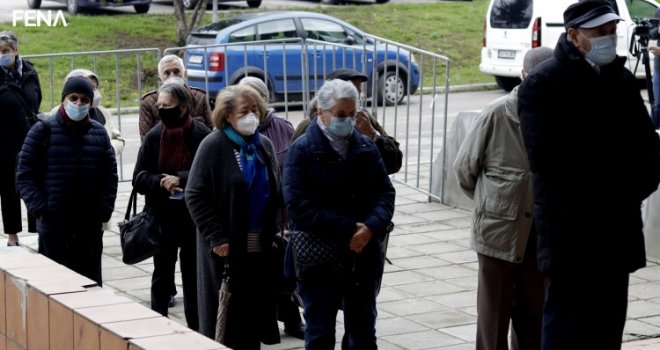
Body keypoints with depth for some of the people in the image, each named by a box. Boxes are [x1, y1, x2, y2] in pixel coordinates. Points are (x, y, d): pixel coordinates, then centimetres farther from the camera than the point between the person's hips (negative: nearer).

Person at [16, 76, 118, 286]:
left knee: (91, 283, 8)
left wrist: (104, 211, 0)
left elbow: (110, 175, 11)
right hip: (53, 225, -3)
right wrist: (39, 209, -11)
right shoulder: (43, 130, -1)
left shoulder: (99, 133, 9)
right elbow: (25, 174, -2)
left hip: (90, 225, 3)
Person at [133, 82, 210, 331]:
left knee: (193, 273, 10)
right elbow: (139, 178, -1)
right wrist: (161, 182, -19)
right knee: (162, 273, 13)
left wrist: (180, 179, -24)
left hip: (195, 216, -2)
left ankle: (196, 328, 21)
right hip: (163, 216, 2)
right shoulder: (154, 136, 0)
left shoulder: (201, 135, -10)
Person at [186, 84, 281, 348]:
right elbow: (194, 196, -11)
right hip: (227, 248, -5)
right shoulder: (214, 145, -8)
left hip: (260, 247, 5)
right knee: (226, 314, 0)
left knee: (255, 313, 8)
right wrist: (216, 237, -16)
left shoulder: (264, 145, 10)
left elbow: (276, 193, 18)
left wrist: (274, 234, 6)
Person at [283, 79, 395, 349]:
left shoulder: (366, 147, 8)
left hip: (363, 258, 4)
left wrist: (372, 227, -16)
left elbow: (385, 193, 5)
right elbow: (298, 205, -15)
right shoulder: (303, 150, -6)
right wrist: (347, 230, -20)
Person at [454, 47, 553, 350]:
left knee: (533, 313, 15)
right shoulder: (498, 114, -12)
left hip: (539, 234, 3)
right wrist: (490, 202, 8)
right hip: (499, 230, -3)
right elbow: (464, 167, -2)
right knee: (494, 313, 6)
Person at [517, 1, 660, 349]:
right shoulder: (541, 85, -7)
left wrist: (632, 186, -7)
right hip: (570, 233, -6)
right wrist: (617, 180, -12)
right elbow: (546, 157, -17)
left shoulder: (623, 81, 12)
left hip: (618, 230, 6)